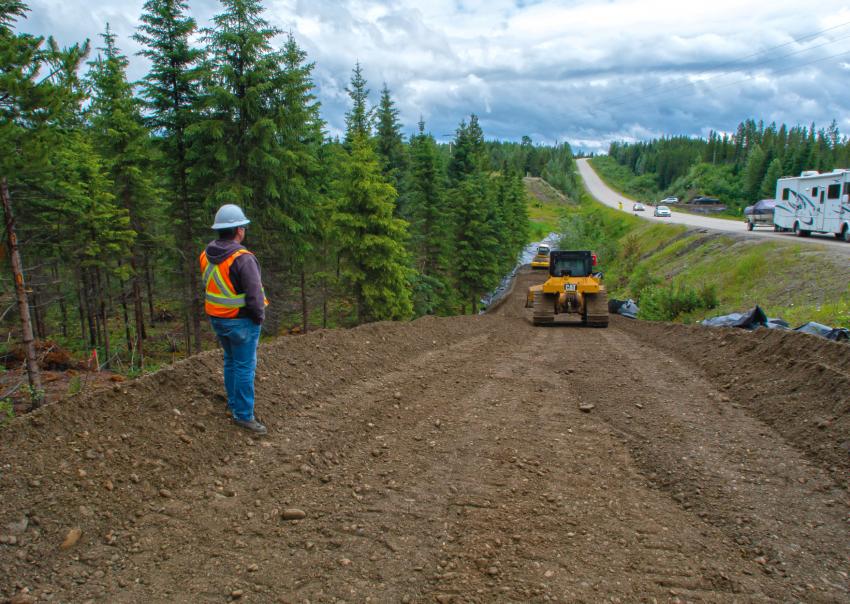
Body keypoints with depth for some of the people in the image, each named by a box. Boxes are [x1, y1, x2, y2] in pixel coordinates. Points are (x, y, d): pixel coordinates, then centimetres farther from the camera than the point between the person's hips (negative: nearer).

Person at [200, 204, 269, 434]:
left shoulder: (207, 255, 2)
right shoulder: (242, 258, -23)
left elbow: (209, 286, 10)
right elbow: (255, 294, -23)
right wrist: (259, 316, -6)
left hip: (217, 318, 8)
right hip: (241, 320, -8)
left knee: (231, 361, 22)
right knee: (245, 367, 1)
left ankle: (233, 404, 33)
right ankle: (243, 415, 7)